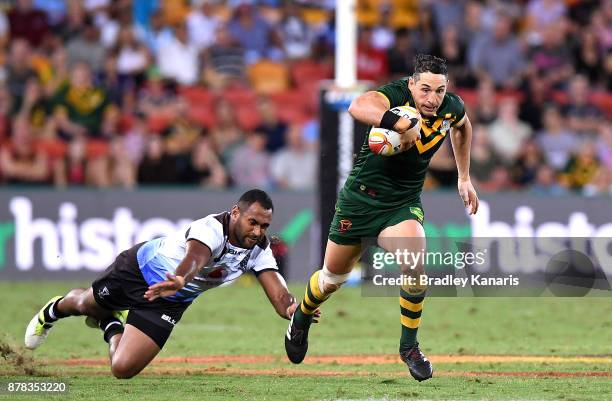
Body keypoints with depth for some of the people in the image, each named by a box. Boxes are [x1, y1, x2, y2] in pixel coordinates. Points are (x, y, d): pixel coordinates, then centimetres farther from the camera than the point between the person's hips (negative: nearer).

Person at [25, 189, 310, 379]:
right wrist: (181, 279, -81)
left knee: (124, 369, -4)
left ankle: (111, 325, 31)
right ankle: (56, 309, 62)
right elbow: (195, 256, -58)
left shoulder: (259, 249, -19)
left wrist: (293, 309, -51)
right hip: (144, 267, -4)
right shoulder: (212, 228, -37)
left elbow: (278, 294, -27)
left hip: (169, 303, 4)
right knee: (88, 304, 24)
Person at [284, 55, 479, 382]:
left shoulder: (452, 107, -8)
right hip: (361, 196, -2)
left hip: (403, 204, 2)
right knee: (333, 277, 15)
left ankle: (409, 347, -4)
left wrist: (464, 177, 20)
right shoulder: (395, 95, -25)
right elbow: (358, 107, -50)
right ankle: (301, 319, 49)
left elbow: (462, 127, 20)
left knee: (415, 266, -25)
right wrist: (401, 123, -63)